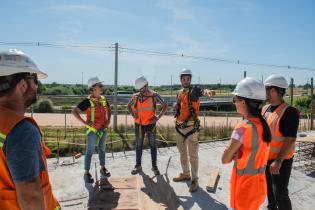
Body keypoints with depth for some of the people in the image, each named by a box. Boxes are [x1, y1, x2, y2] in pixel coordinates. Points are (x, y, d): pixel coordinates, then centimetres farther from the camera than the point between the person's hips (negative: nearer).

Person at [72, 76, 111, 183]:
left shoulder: (103, 99, 2)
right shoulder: (88, 101, -15)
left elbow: (109, 110, 20)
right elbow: (74, 111, -14)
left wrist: (108, 120, 5)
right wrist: (84, 122, -18)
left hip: (103, 129, 6)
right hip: (92, 130, -6)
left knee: (102, 149, 17)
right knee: (89, 151, 2)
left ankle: (102, 168, 33)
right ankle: (86, 173, 13)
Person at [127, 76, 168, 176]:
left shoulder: (154, 95, -8)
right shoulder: (135, 96, 1)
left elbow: (165, 106, -2)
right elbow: (129, 106, 19)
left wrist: (158, 117, -8)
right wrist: (133, 115, 5)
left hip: (150, 124, -2)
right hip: (138, 125, 3)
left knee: (153, 145, 6)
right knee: (138, 145, 11)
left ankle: (154, 166, 17)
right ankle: (138, 165, 24)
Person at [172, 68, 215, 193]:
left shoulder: (194, 90, -10)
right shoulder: (179, 94, 10)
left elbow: (202, 92, -35)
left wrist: (207, 92, -56)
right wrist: (176, 107, 5)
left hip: (191, 127, -7)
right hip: (179, 127, 7)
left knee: (193, 155, 1)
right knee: (182, 152, 19)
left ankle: (194, 180, 14)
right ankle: (186, 174, 37)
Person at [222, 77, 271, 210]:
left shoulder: (242, 128, -26)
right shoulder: (263, 125, -4)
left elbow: (225, 159, -17)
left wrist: (233, 154, -1)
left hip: (245, 184, -7)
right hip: (259, 183, 7)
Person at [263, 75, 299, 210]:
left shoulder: (289, 112, -21)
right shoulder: (265, 109, 2)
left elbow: (290, 140, -23)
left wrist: (278, 161, -25)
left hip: (281, 160, -7)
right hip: (265, 158, 7)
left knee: (280, 192, 2)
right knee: (269, 187, 23)